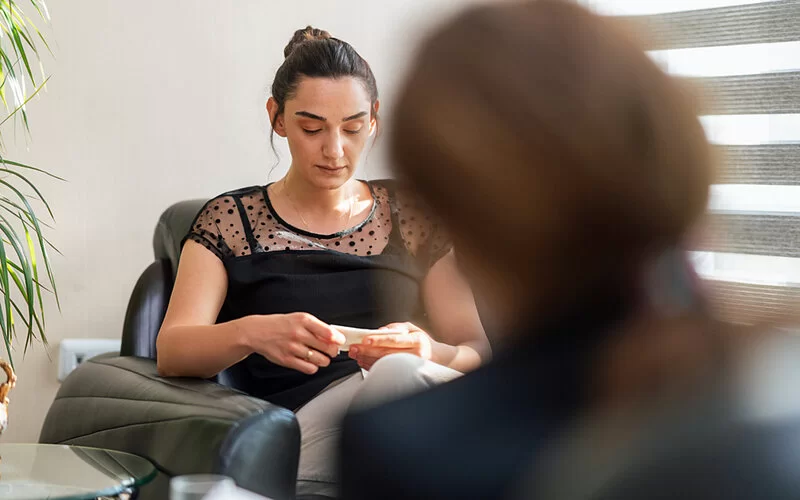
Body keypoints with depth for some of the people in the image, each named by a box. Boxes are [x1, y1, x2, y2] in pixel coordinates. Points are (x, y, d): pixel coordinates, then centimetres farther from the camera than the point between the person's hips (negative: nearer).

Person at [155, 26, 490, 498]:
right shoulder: (231, 220, 17)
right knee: (401, 374, -38)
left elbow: (478, 348, 14)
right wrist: (251, 333, -18)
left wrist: (431, 352, -11)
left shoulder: (411, 213, 22)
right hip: (304, 419, -2)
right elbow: (172, 351, 4)